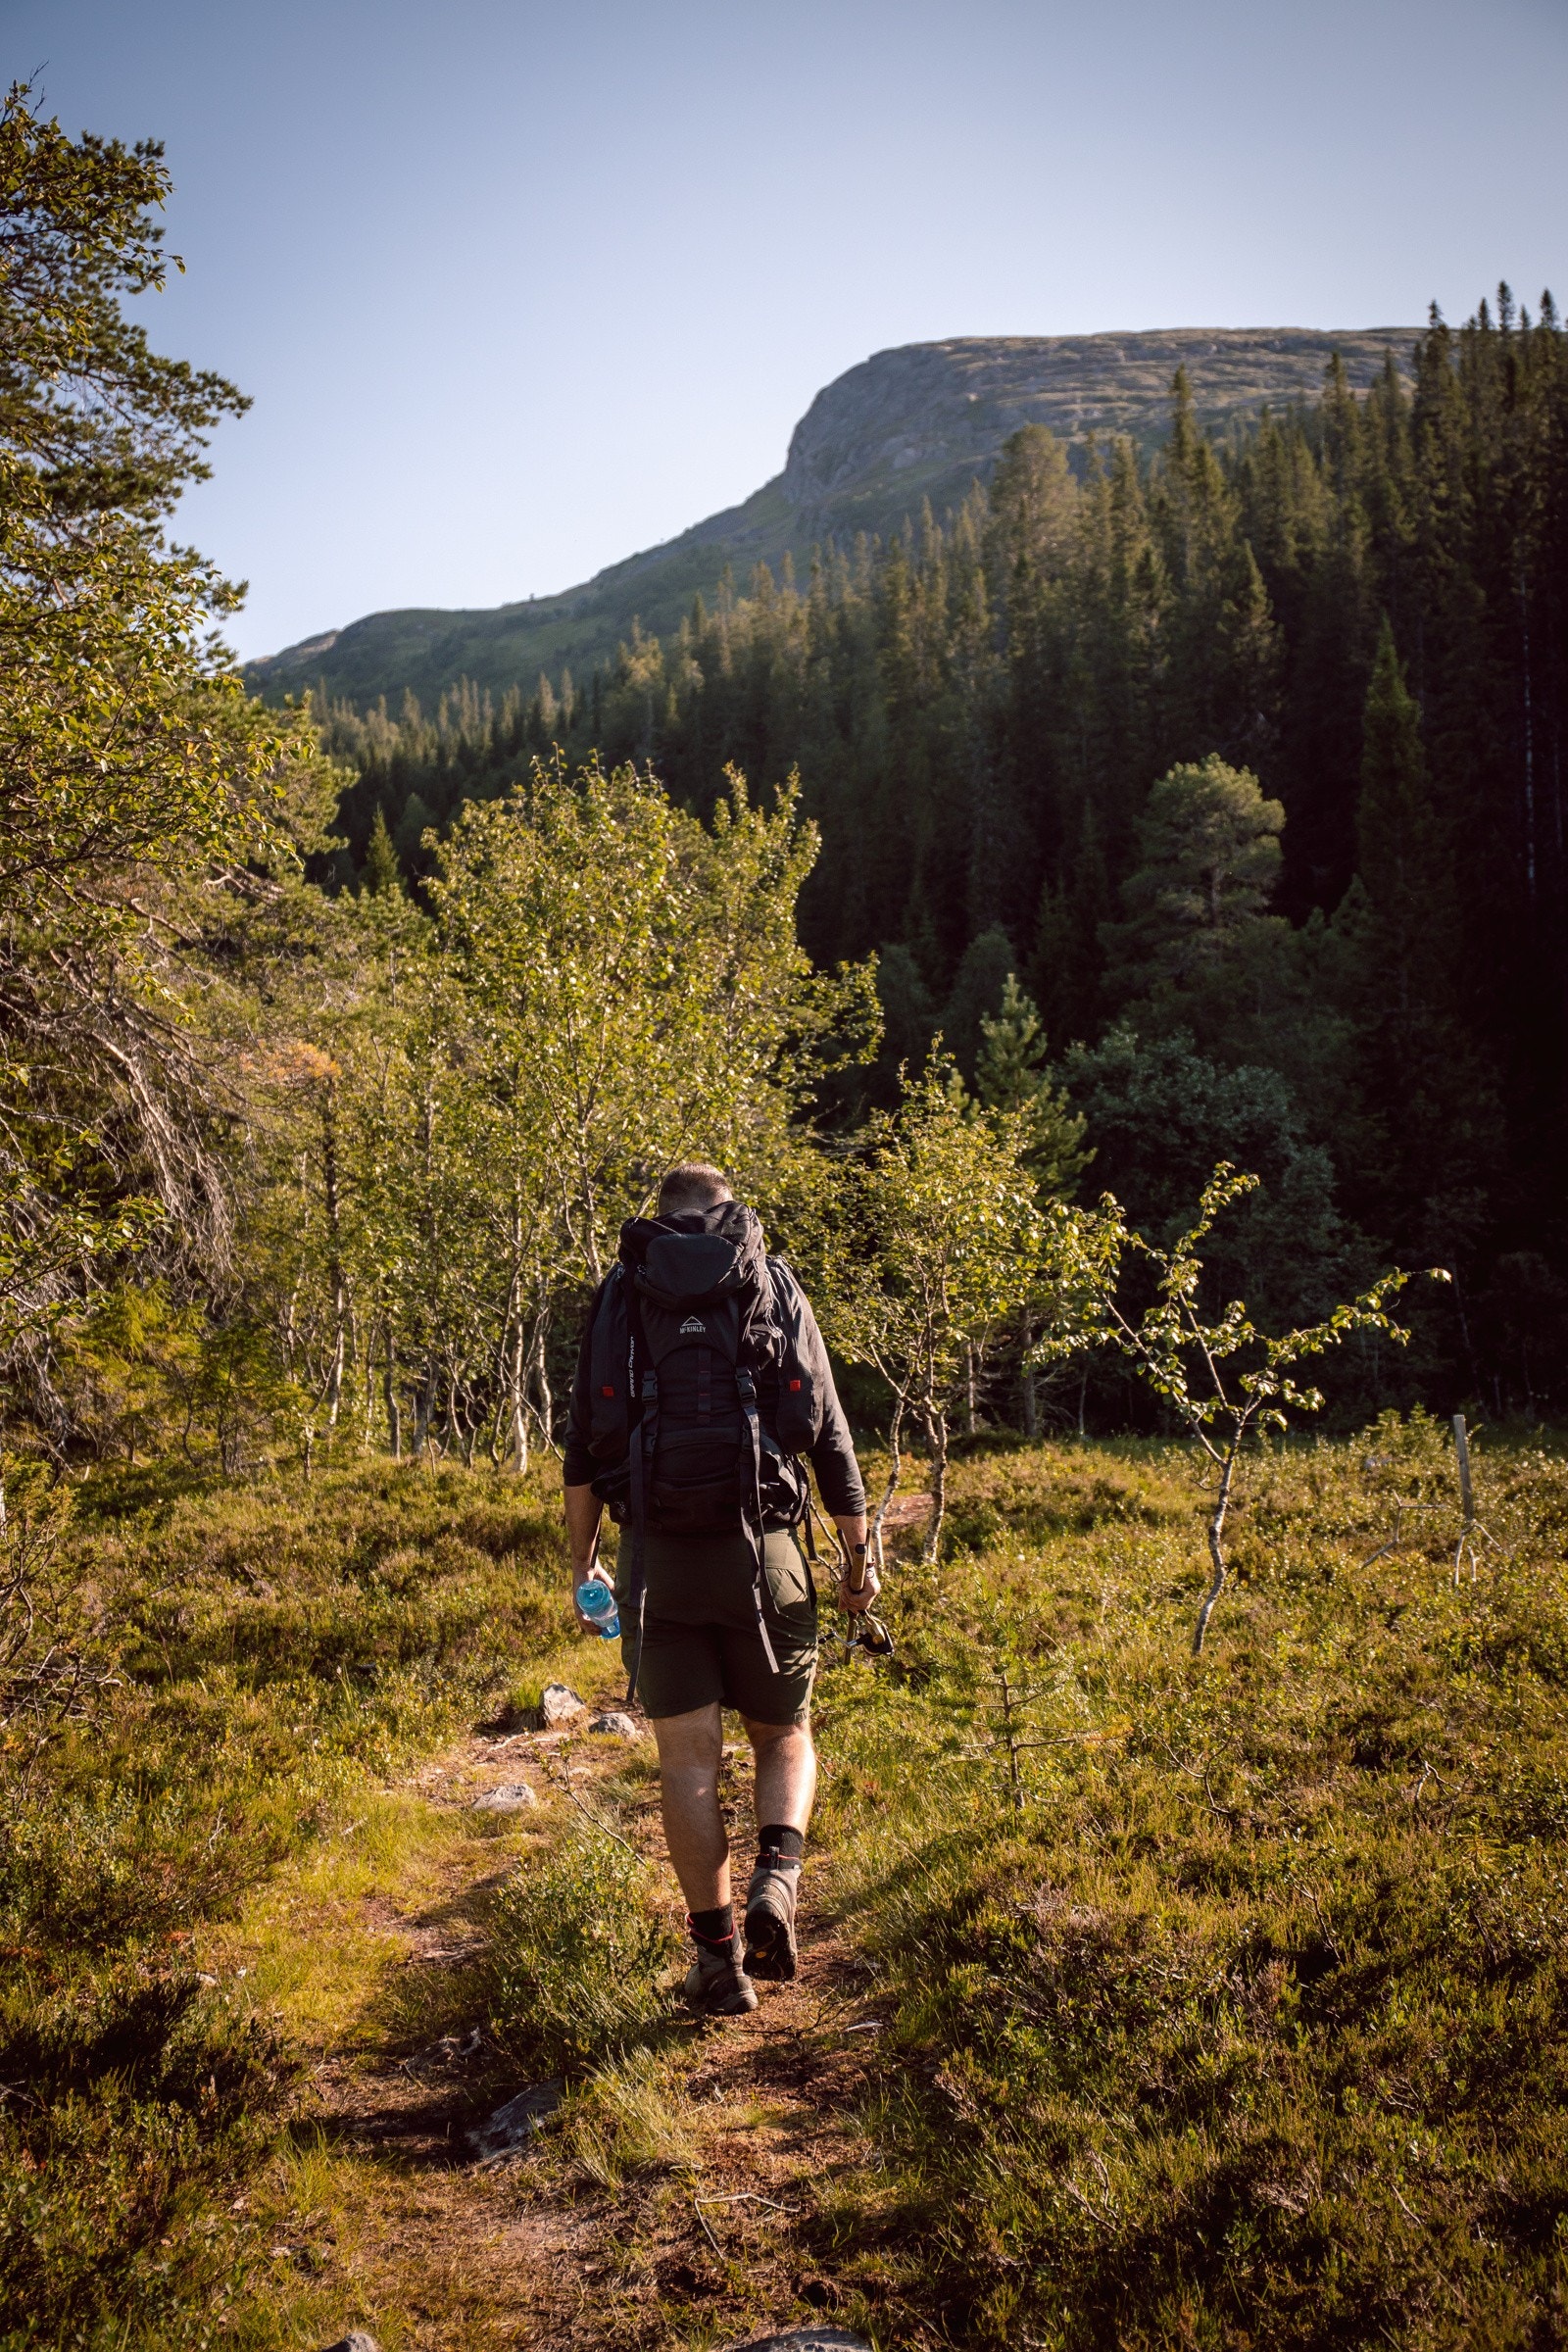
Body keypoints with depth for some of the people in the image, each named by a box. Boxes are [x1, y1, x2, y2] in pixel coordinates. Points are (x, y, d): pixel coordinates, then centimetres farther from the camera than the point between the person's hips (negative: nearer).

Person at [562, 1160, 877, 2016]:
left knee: (688, 1759, 8)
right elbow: (829, 1434, 2)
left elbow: (586, 1447, 5)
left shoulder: (617, 1296, 8)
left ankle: (719, 1955, 9)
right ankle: (776, 1877, -6)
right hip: (761, 1548, 0)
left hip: (656, 1556, 0)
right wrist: (857, 1553, 9)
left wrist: (581, 1563, 12)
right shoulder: (776, 1288, 7)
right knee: (784, 1734, 17)